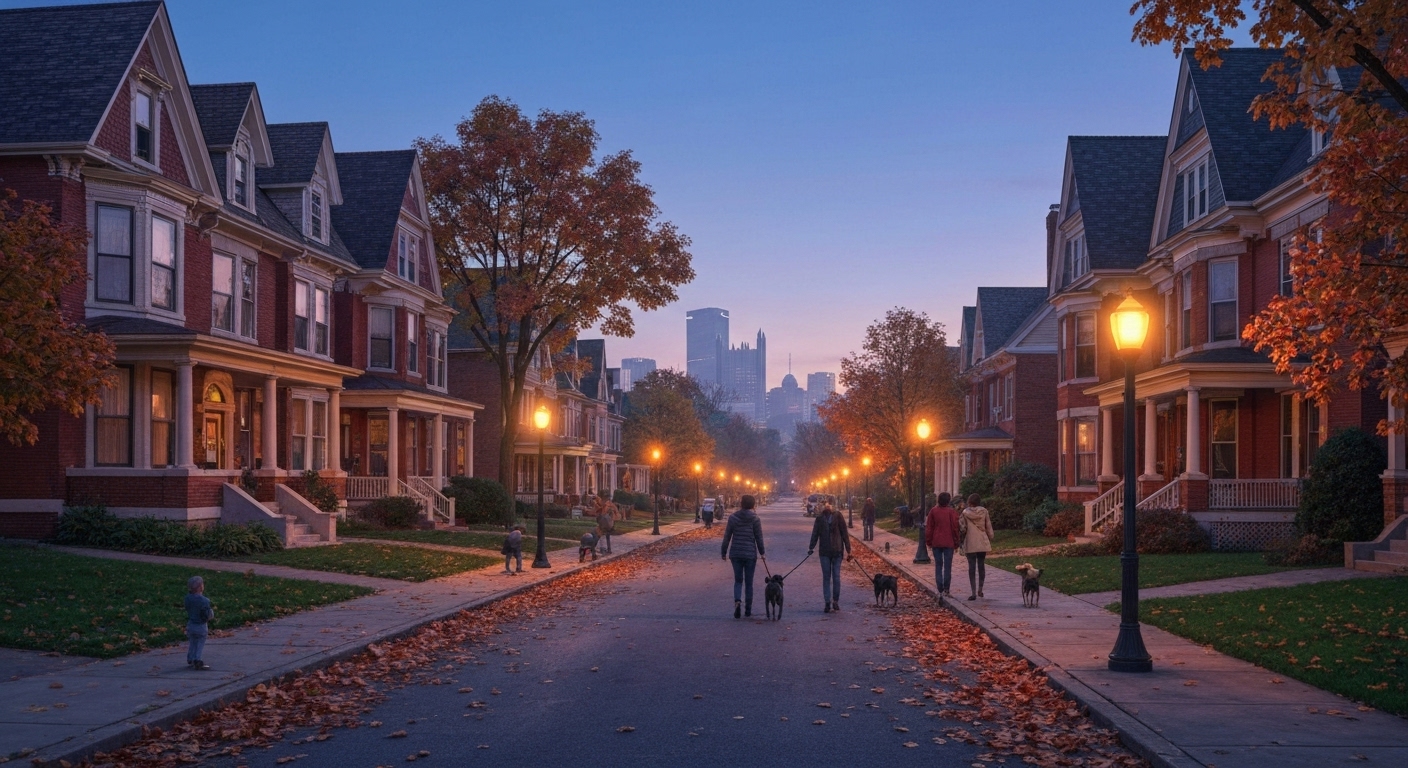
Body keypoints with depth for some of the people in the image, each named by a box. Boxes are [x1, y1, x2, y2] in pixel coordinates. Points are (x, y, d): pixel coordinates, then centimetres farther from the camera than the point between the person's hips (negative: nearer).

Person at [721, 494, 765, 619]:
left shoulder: (733, 518, -2)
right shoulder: (755, 519, -6)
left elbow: (727, 537, 0)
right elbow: (759, 538, -4)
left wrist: (724, 552, 9)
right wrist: (762, 552, 9)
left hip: (735, 554, 1)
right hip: (750, 554, -1)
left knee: (738, 580, 10)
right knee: (749, 582, 10)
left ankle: (737, 601, -16)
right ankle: (748, 609, 14)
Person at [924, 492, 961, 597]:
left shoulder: (933, 511, 1)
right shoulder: (952, 512, -5)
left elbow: (929, 528, 3)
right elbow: (955, 528, -5)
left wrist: (929, 541, 11)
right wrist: (956, 542, 4)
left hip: (936, 543, 2)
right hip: (948, 543, -2)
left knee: (938, 565, 8)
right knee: (947, 566, 1)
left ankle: (940, 590, 6)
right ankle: (946, 589, -4)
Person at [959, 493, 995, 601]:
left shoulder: (965, 513, -5)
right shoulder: (984, 512, 0)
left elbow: (962, 528, -4)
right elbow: (989, 527, 3)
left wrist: (960, 539, 10)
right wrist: (990, 539, 13)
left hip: (970, 543, -2)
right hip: (983, 543, 2)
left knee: (972, 567, 0)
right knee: (981, 565, 15)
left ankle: (973, 592, -5)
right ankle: (980, 589, 17)